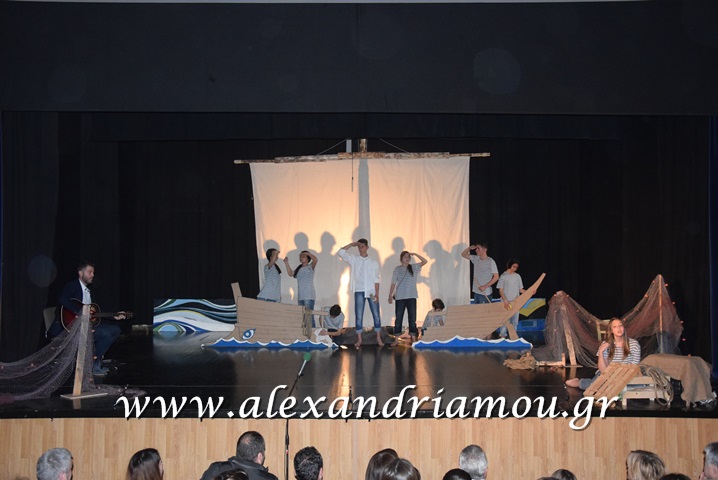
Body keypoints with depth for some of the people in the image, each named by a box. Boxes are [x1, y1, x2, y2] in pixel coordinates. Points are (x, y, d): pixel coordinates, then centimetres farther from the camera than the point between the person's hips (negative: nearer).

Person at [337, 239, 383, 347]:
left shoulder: (373, 262, 6)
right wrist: (351, 244, -4)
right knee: (358, 316, 1)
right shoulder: (354, 260, 5)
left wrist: (377, 293, -5)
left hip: (371, 291, 0)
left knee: (376, 315, 0)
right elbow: (340, 252, -5)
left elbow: (376, 279, 3)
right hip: (359, 291, 0)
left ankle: (378, 338, 8)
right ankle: (359, 339, 6)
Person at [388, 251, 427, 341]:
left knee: (412, 318, 0)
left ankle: (413, 338, 3)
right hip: (400, 297, -1)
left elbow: (424, 261, -3)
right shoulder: (397, 269, 4)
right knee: (399, 318, 2)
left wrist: (415, 254, -5)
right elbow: (393, 283, 4)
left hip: (411, 296, 1)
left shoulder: (414, 267, 8)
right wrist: (390, 295, 1)